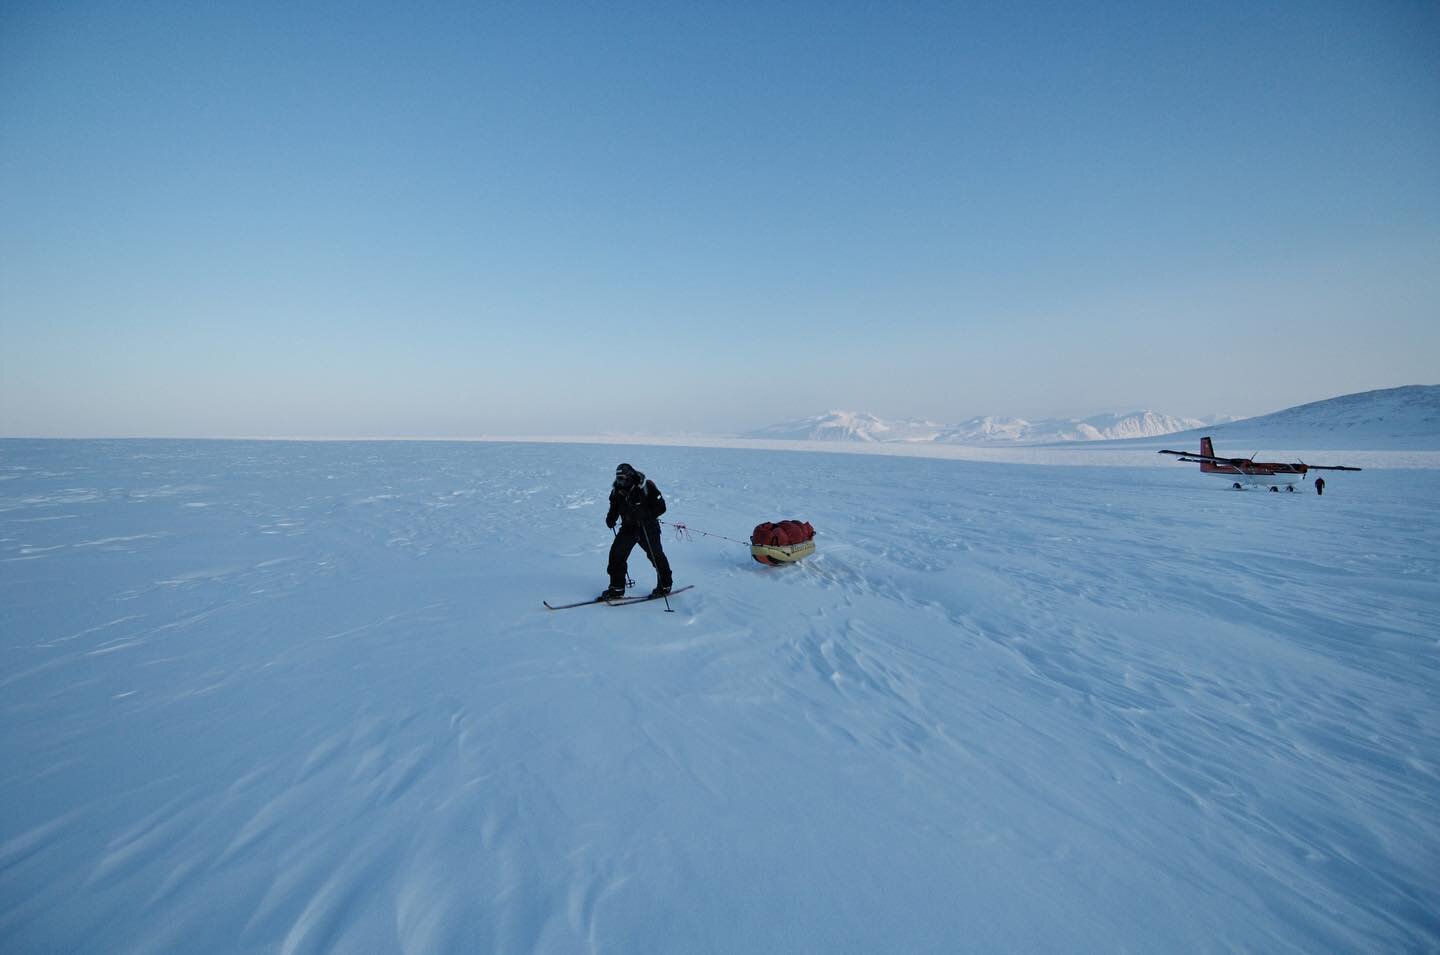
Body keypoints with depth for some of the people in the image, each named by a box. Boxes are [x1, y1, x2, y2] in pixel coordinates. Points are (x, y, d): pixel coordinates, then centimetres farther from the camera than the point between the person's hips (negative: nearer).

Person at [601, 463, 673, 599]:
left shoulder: (646, 487, -18)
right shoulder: (617, 490, -1)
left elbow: (661, 507, -16)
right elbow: (614, 508, 15)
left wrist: (645, 514, -29)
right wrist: (610, 518, -5)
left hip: (648, 528, -5)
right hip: (628, 528, 5)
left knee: (656, 555, 3)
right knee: (616, 553, -6)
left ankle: (665, 586, 23)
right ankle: (617, 588, 6)